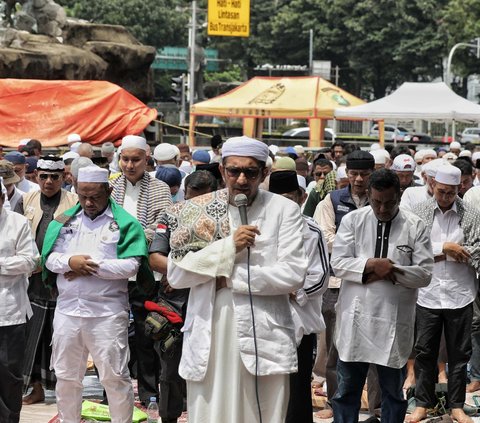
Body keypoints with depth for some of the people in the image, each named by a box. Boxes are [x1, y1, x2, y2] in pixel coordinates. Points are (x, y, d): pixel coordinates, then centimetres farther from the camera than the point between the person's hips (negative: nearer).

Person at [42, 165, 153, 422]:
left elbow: (131, 265, -12)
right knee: (66, 376, 14)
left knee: (114, 377, -1)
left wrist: (93, 266, -14)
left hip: (108, 312, -4)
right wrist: (70, 262, -15)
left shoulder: (125, 223, -2)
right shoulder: (64, 221, 12)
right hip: (67, 309, 4)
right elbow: (49, 257, 5)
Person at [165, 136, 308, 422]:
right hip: (208, 336, 2)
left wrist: (230, 277, -8)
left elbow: (294, 274, -7)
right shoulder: (198, 212, 7)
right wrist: (228, 247, -10)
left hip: (264, 337, -2)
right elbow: (175, 275, 1)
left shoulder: (284, 210, 2)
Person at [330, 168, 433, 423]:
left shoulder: (415, 226, 0)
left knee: (393, 390, 12)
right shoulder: (352, 220, 1)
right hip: (355, 317, 0)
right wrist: (372, 265, -18)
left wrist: (390, 271, -15)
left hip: (395, 320, 0)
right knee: (347, 389, 9)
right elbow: (338, 263, -5)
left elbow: (425, 274, -4)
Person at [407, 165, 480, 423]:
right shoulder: (419, 212, 1)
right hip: (427, 295, 0)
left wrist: (434, 252, -10)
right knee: (425, 352, 7)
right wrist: (446, 249, -13)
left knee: (459, 353, 8)